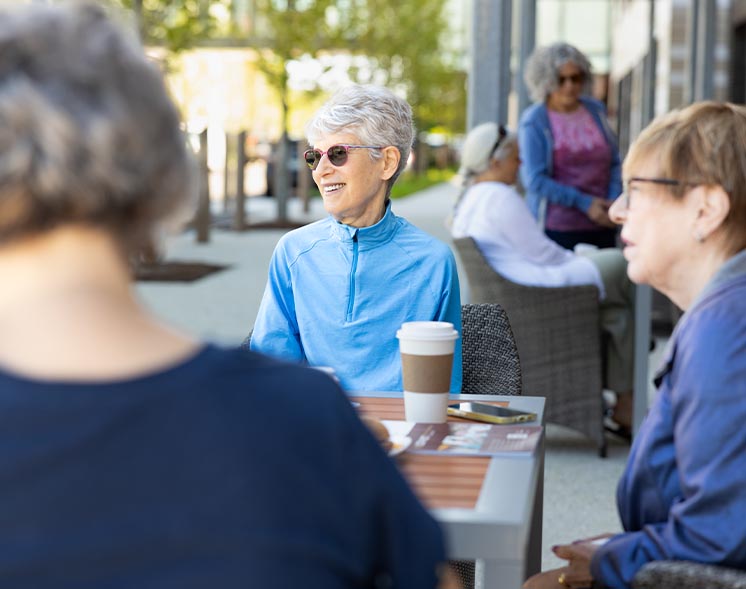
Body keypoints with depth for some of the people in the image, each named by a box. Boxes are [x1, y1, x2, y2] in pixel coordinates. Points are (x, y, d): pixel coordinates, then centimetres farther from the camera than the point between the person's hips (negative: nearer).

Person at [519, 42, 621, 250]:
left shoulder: (596, 110, 11)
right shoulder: (533, 121, -4)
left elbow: (614, 163, 15)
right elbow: (534, 180, -9)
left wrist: (613, 201, -2)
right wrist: (584, 203, -11)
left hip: (601, 225, 4)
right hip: (558, 230, -4)